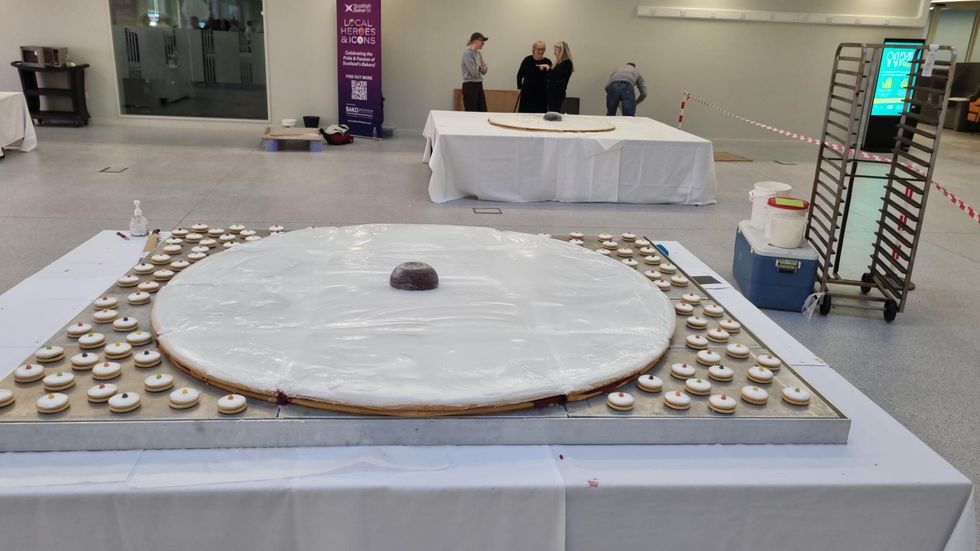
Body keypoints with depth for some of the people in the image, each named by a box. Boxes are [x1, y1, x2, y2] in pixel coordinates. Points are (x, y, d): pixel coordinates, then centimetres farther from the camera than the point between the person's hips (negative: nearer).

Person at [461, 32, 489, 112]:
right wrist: (479, 67, 2)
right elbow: (473, 71, -19)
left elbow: (484, 70, 13)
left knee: (483, 112, 4)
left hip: (479, 85, 8)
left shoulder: (478, 54, 14)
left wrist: (479, 67, -6)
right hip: (470, 86, -8)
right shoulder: (467, 53, -12)